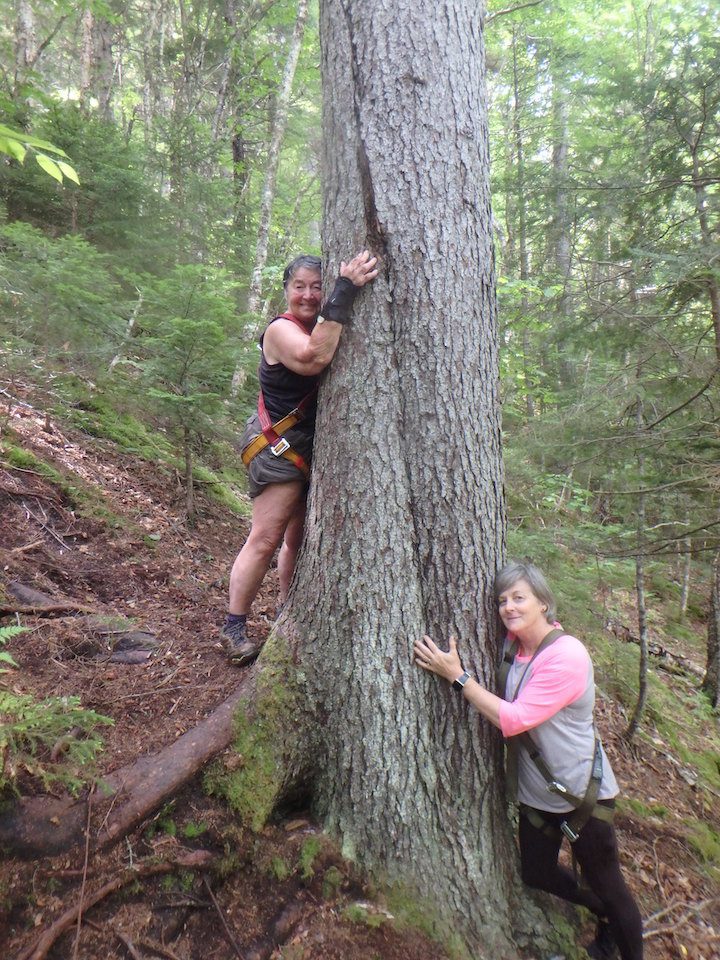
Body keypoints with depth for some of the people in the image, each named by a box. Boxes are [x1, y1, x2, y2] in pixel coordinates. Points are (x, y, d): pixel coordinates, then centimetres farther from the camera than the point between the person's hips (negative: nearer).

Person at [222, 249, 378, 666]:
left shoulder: (324, 326, 13)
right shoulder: (281, 330, -12)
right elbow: (314, 358, -32)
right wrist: (344, 295, -34)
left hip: (314, 450, 8)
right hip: (280, 447, -7)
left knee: (300, 538, 12)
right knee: (266, 539, -7)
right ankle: (234, 627, 5)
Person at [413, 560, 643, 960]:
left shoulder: (567, 656, -29)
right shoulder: (513, 643, -7)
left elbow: (514, 719, -31)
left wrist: (456, 675, -31)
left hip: (582, 794, -7)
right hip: (536, 792, 7)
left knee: (607, 885, 14)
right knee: (537, 875, 22)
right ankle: (604, 915, 48)